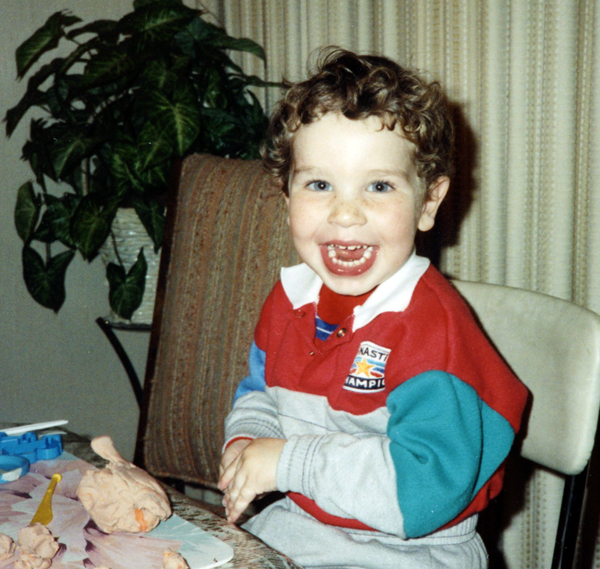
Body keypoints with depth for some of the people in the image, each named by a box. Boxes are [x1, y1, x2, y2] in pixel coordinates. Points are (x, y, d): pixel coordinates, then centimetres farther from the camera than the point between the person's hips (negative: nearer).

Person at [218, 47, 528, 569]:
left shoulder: (430, 323, -24)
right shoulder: (291, 297, -1)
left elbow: (429, 487, -30)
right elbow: (262, 390, 17)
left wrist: (290, 462, -26)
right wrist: (245, 442, -5)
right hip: (296, 524, 6)